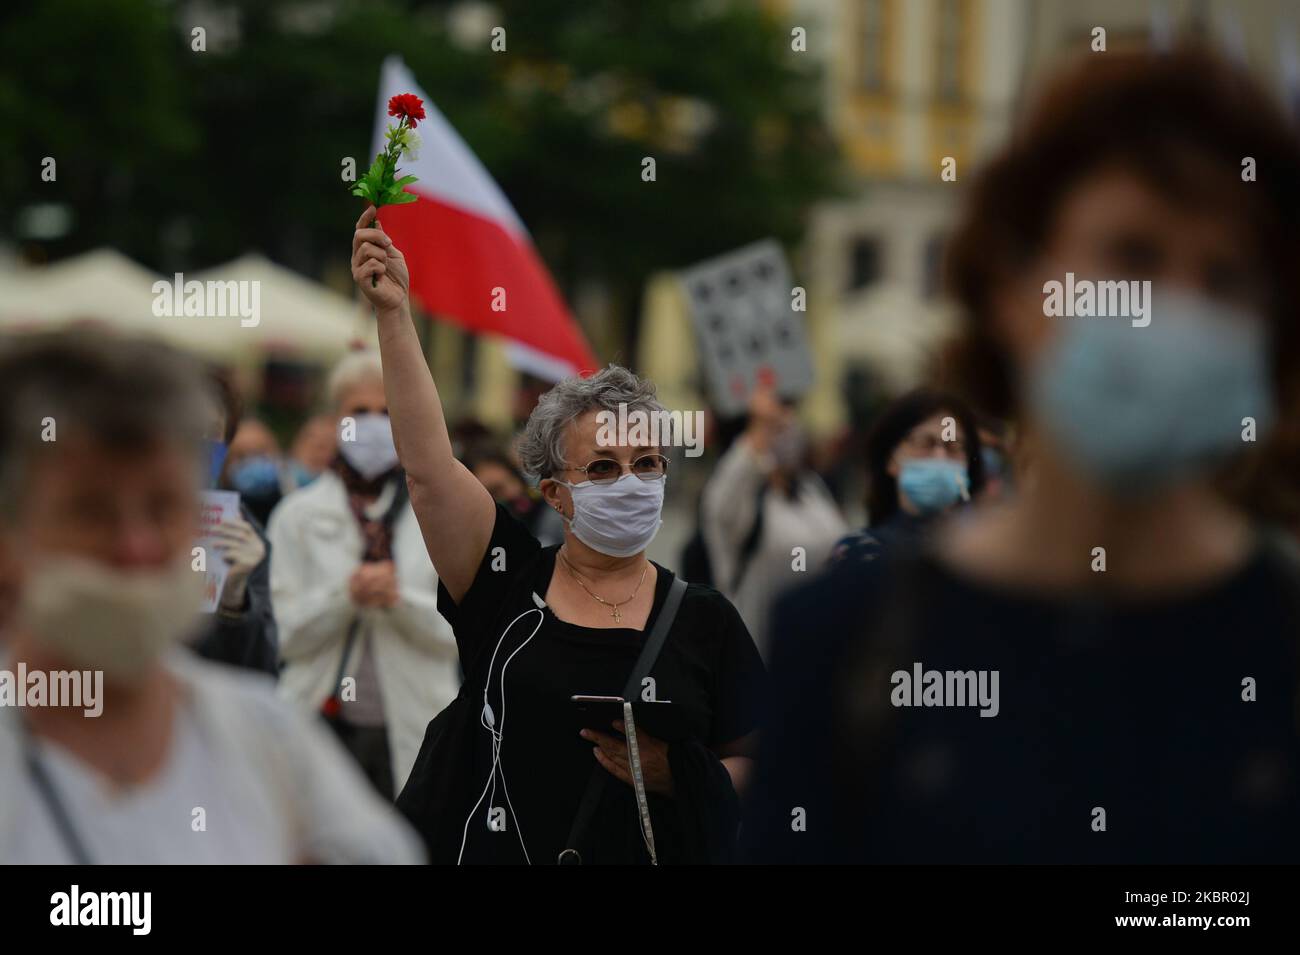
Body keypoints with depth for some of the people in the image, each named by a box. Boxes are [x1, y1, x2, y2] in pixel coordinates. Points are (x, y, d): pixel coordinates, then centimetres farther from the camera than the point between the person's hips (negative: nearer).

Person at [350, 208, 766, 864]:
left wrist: (674, 773, -17)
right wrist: (393, 314, -16)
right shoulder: (510, 581, -1)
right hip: (490, 850, 0)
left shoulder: (703, 619, 1)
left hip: (651, 853, 1)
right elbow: (428, 468, -12)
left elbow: (753, 772, 3)